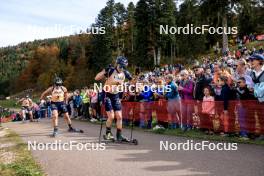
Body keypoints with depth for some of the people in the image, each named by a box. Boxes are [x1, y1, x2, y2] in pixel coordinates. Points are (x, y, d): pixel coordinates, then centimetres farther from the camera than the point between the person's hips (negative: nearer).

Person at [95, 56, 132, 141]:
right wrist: (105, 71, -33)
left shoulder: (125, 73, -5)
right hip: (107, 95, -4)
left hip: (116, 96, 5)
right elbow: (96, 78, -22)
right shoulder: (110, 71, -18)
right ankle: (108, 133, 13)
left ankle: (119, 135, 12)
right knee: (111, 116, -11)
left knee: (119, 117, 0)